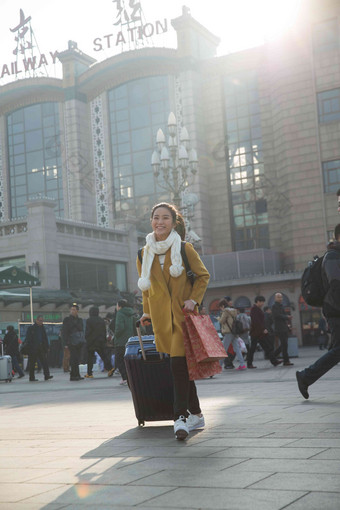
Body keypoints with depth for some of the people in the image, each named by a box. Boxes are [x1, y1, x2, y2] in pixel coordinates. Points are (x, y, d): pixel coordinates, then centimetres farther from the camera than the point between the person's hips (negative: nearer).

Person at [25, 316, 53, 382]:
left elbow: (45, 339, 19)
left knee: (44, 362, -8)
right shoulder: (31, 328, -2)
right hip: (33, 349, -5)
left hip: (41, 349, 5)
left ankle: (47, 375, -14)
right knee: (32, 364, 2)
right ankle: (32, 378, 8)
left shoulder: (42, 328, 15)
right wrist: (28, 348, -14)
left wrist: (46, 348, 12)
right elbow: (28, 339, -6)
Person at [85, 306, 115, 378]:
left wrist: (86, 338, 3)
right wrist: (104, 340, 16)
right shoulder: (102, 320, 8)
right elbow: (104, 331, 11)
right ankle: (109, 368, -15)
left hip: (91, 342, -5)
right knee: (103, 355, 4)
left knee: (90, 357, 3)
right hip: (101, 342, 5)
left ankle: (89, 373, 5)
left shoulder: (89, 320, -10)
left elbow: (87, 332, -12)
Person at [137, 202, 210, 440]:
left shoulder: (185, 249, -3)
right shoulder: (145, 254, 8)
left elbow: (203, 276, 6)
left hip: (183, 314, -3)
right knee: (181, 366, 7)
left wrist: (194, 299, -7)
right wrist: (147, 312, 17)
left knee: (179, 364, -16)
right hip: (162, 317, 4)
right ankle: (196, 414, 19)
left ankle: (181, 416, -14)